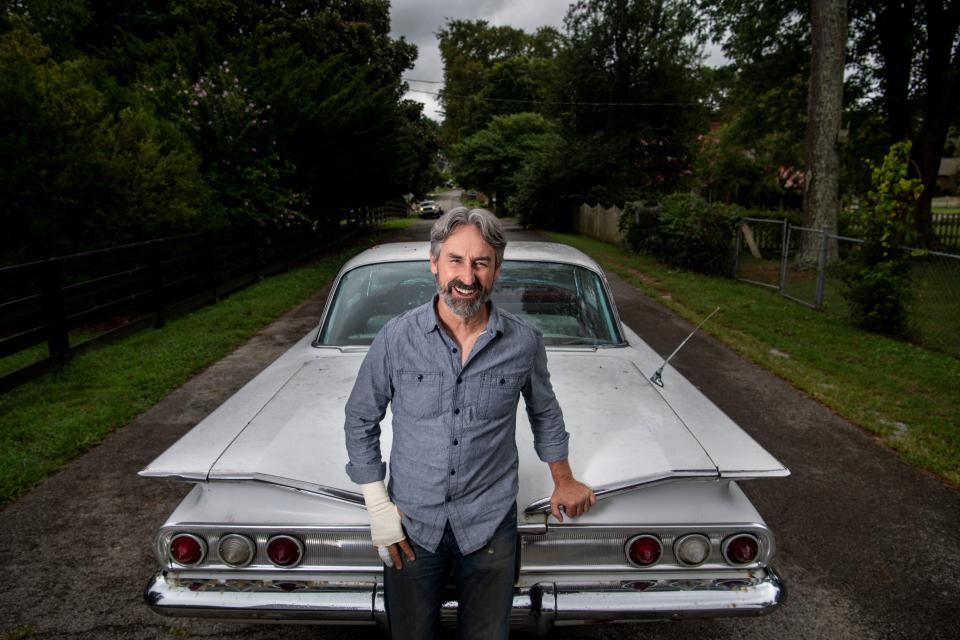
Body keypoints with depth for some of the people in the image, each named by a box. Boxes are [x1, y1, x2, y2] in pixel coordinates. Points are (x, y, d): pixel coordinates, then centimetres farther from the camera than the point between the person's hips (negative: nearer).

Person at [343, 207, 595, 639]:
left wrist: (564, 481, 18)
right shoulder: (396, 338, -11)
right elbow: (360, 419, 0)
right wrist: (378, 506, -4)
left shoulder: (524, 342, -9)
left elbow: (544, 412, 9)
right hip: (411, 523, 0)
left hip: (490, 523, 0)